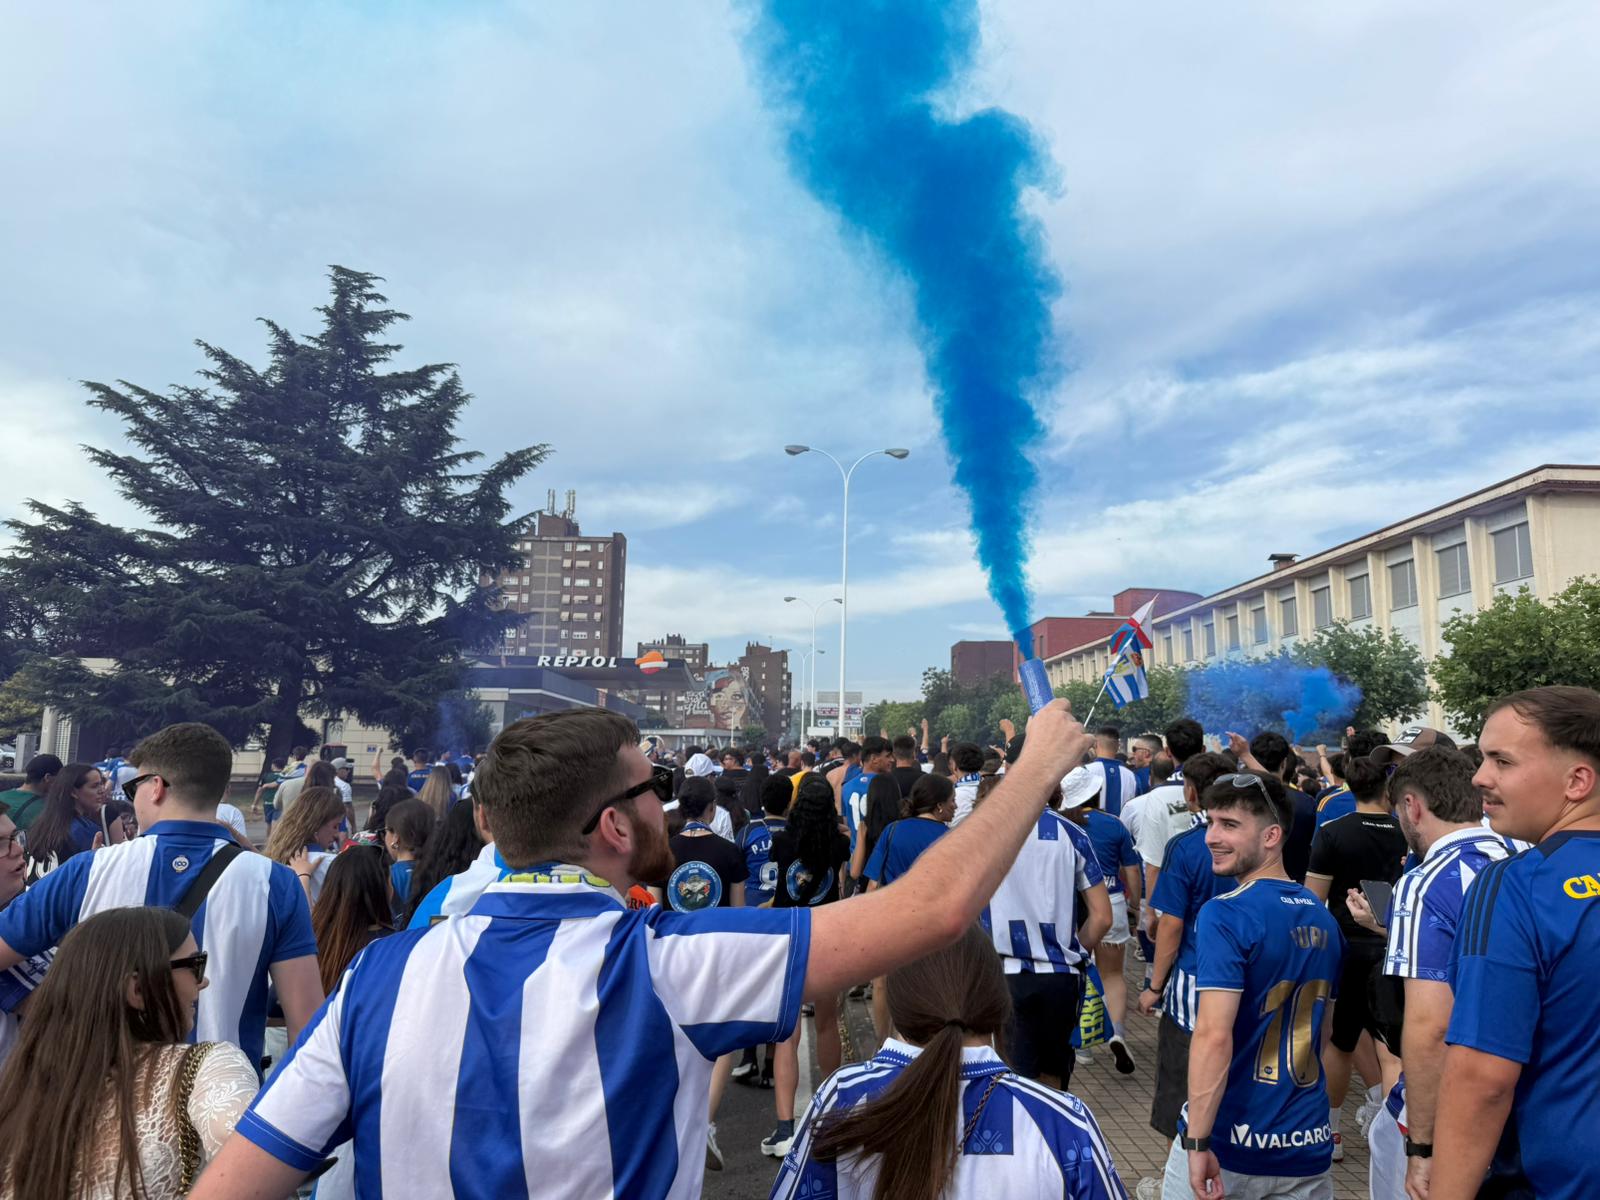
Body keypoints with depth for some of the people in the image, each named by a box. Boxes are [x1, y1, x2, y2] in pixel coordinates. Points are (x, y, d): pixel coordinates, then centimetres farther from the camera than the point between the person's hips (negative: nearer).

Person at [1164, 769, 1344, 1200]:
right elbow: (1321, 1030, 15)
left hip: (1229, 1141, -6)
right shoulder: (1324, 920, 5)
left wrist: (1197, 1142, -21)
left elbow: (1215, 1036, -24)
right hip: (1309, 1147, 6)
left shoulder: (1225, 914, -18)